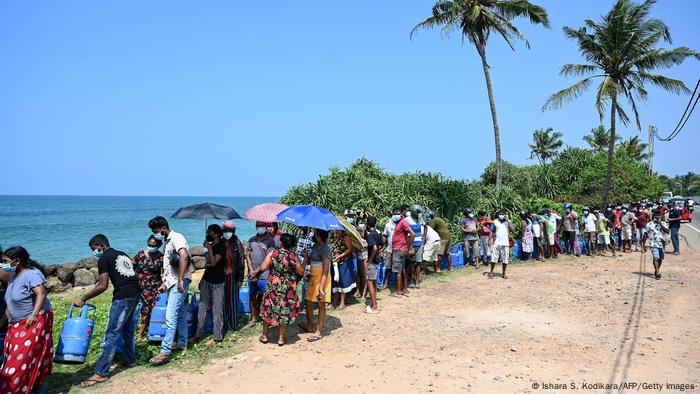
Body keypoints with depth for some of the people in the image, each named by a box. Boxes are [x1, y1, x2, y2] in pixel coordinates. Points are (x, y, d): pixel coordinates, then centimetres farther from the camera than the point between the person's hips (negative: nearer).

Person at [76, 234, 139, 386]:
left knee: (112, 334, -5)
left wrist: (83, 299, -5)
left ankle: (101, 373, -2)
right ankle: (129, 360, 31)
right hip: (136, 293, 9)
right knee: (128, 328, 21)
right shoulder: (123, 254, 20)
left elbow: (103, 286, -11)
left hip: (122, 296, -8)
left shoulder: (104, 259, -3)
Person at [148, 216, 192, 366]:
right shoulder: (166, 241, 17)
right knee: (180, 314, 18)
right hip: (172, 283, 10)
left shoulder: (176, 238, -13)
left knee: (170, 317, -12)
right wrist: (164, 282, 21)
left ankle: (165, 352, -12)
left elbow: (184, 256, -30)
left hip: (179, 283, -10)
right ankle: (182, 343, 28)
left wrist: (180, 280, -32)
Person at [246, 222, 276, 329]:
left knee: (262, 297, 0)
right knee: (252, 296, 8)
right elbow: (248, 256, 11)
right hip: (252, 274, 4)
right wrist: (251, 270, -3)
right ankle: (253, 319, 17)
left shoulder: (270, 240, -4)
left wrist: (257, 272, -11)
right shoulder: (252, 240, 11)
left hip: (263, 274, -4)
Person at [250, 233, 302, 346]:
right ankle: (281, 338, 17)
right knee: (284, 312, 11)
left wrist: (255, 272, 8)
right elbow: (301, 272, -3)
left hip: (273, 287, 0)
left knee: (269, 310, 16)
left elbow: (263, 268, -11)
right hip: (288, 289, 0)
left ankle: (264, 335, 26)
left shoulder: (273, 254, -11)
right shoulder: (293, 256, -9)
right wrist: (302, 263, 14)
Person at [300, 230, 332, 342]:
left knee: (321, 305, 1)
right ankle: (309, 326, 35)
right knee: (308, 301, 18)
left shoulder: (325, 249, -19)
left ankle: (319, 332, 10)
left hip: (321, 279, -9)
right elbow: (308, 262, 15)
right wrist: (306, 256, -7)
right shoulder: (314, 246, 8)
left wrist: (321, 287, -25)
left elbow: (325, 271, -21)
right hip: (312, 277, 9)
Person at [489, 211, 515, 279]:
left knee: (505, 259, 3)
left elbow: (513, 229, -10)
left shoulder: (508, 222, 5)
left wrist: (507, 220, -12)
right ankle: (491, 272, 10)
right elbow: (492, 231, 9)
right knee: (494, 258, -4)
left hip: (505, 243, 0)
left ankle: (504, 273, 15)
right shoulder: (495, 221, 7)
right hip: (496, 243, 0)